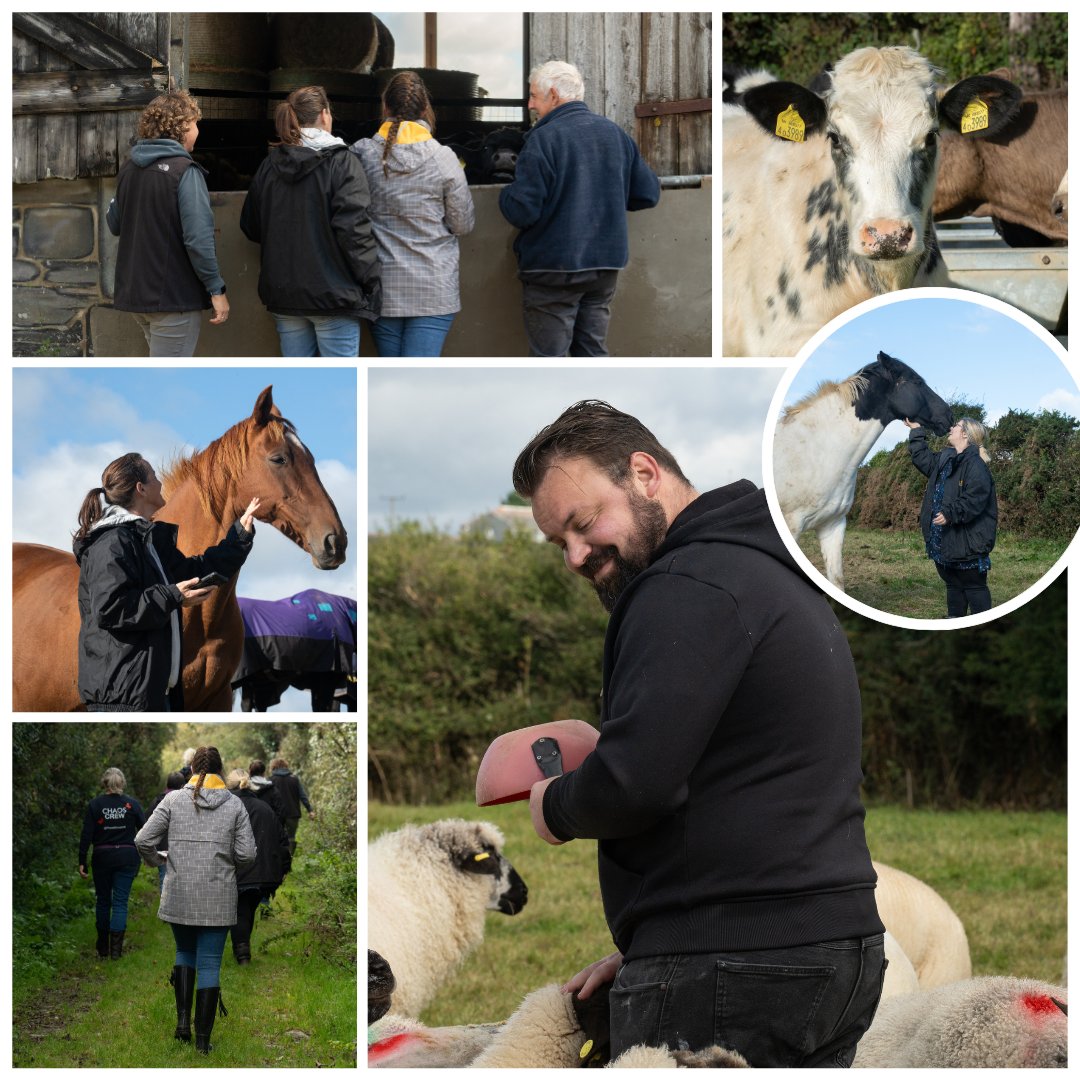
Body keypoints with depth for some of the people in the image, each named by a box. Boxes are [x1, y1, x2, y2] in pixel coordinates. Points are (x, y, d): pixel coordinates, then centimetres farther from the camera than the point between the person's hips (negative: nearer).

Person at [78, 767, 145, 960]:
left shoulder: (94, 805, -4)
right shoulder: (132, 804, -2)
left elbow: (86, 835, -6)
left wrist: (82, 862, -3)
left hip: (102, 857, 0)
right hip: (127, 857, 0)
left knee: (103, 901, 14)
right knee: (120, 902, 1)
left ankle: (103, 948, 20)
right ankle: (116, 947, -9)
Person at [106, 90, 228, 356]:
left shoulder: (128, 169, 8)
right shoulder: (185, 171, -15)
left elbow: (115, 224, 19)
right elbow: (198, 237, -21)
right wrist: (216, 289, -15)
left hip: (134, 292, 8)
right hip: (174, 295, -8)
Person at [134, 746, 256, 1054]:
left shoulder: (174, 800, -1)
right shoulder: (234, 804, 0)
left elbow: (143, 840, -5)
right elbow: (247, 853, -4)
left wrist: (157, 860, 15)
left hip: (179, 895, 1)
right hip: (219, 898, -1)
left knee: (185, 952, 23)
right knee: (209, 964, 4)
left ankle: (183, 1018, 9)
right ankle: (203, 1038, 3)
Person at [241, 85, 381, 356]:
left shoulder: (270, 165, 7)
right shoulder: (340, 162, -9)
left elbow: (250, 225, 14)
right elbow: (354, 230, -16)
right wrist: (371, 283, -10)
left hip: (284, 293, 5)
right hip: (332, 293, -5)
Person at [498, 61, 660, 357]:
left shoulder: (543, 139, -14)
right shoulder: (615, 133, 5)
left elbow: (522, 212, -18)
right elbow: (648, 194, 8)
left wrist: (504, 194, 3)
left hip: (554, 269, -6)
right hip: (606, 266, 6)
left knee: (549, 356, 1)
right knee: (594, 352, 13)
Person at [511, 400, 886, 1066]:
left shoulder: (688, 586, -11)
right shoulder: (778, 576, 22)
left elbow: (634, 782, -22)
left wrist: (554, 808, 1)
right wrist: (647, 948, 20)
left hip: (728, 967, -10)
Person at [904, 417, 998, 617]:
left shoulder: (975, 464, -16)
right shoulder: (944, 460, 12)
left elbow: (975, 499, -24)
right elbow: (921, 457, 29)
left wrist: (950, 514, -28)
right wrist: (915, 430, 27)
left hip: (967, 541, -9)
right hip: (944, 541, 9)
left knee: (974, 585, -3)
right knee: (952, 584, 15)